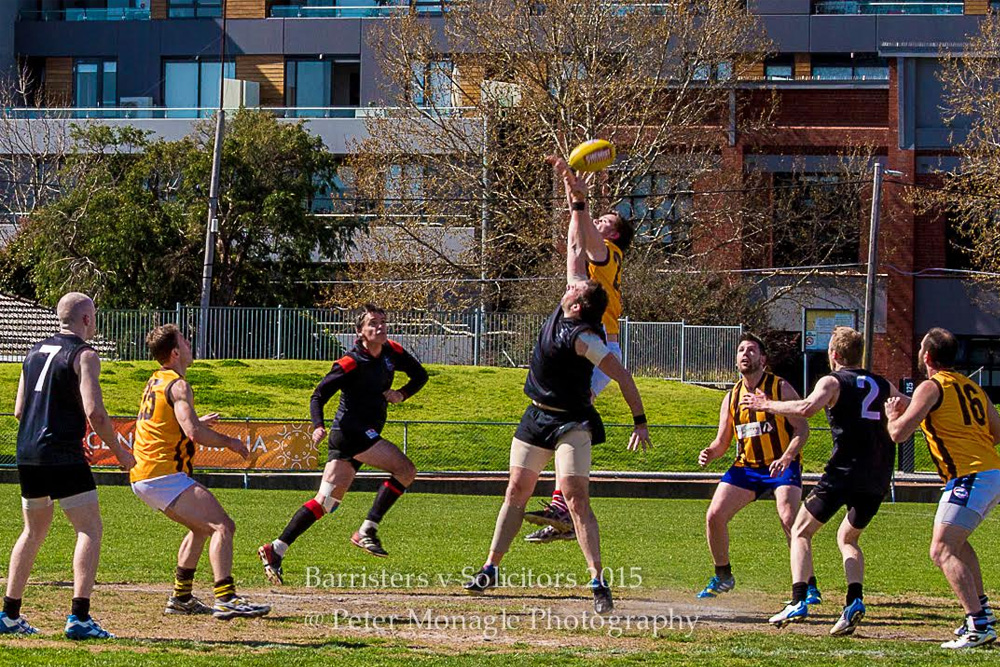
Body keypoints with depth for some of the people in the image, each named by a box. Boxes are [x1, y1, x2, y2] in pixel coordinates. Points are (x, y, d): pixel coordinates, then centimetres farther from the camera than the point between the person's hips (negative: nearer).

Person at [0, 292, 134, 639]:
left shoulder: (34, 352, 16)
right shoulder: (84, 356, -6)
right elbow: (94, 412, -16)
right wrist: (119, 451, -4)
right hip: (63, 456, -7)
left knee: (34, 532, 20)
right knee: (90, 530, -4)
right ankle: (79, 616, -15)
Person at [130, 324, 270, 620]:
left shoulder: (155, 382, 18)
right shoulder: (177, 385, -11)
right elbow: (194, 433, -23)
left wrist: (196, 423, 35)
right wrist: (229, 442, -9)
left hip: (142, 478, 10)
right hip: (164, 476, -10)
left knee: (202, 527, 24)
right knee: (222, 527, -15)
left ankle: (180, 598, 23)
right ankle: (225, 600, -26)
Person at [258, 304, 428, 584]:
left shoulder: (392, 352, 8)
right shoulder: (351, 363, -13)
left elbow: (420, 375, 22)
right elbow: (319, 395, -11)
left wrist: (402, 393, 2)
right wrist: (318, 426, -28)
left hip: (366, 434, 8)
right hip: (350, 431, -8)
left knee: (327, 501, 6)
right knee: (405, 469, -17)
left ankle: (276, 550, 7)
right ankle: (367, 531, -13)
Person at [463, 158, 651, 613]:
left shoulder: (582, 337, -23)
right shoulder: (573, 301, -2)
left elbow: (622, 376, -24)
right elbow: (576, 248, 5)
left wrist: (640, 422, -26)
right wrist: (578, 203, 7)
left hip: (571, 422, -9)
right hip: (538, 417, 9)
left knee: (576, 498, -17)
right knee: (516, 491, 11)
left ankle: (598, 580, -20)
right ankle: (491, 569, 18)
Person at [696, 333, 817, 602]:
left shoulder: (780, 388, -6)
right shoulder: (731, 397, 9)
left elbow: (802, 428, -10)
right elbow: (722, 441, 13)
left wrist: (786, 457, -27)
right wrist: (710, 454, -10)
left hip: (782, 465, -5)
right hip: (746, 466, 5)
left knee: (790, 519, -24)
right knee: (714, 516, -6)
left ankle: (809, 585, -14)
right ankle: (723, 577, 16)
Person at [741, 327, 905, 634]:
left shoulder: (833, 381, 0)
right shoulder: (882, 385, 15)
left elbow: (806, 408, -19)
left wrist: (766, 405, -8)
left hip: (845, 470, -5)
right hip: (879, 477, 5)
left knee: (801, 531, 8)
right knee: (847, 538, 23)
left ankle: (798, 601, -10)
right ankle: (855, 600, -1)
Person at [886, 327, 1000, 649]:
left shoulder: (932, 387, -4)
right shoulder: (971, 387, 19)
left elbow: (898, 433, -10)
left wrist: (892, 414, 11)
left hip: (970, 477, -9)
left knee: (942, 550, -14)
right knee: (956, 541, 28)